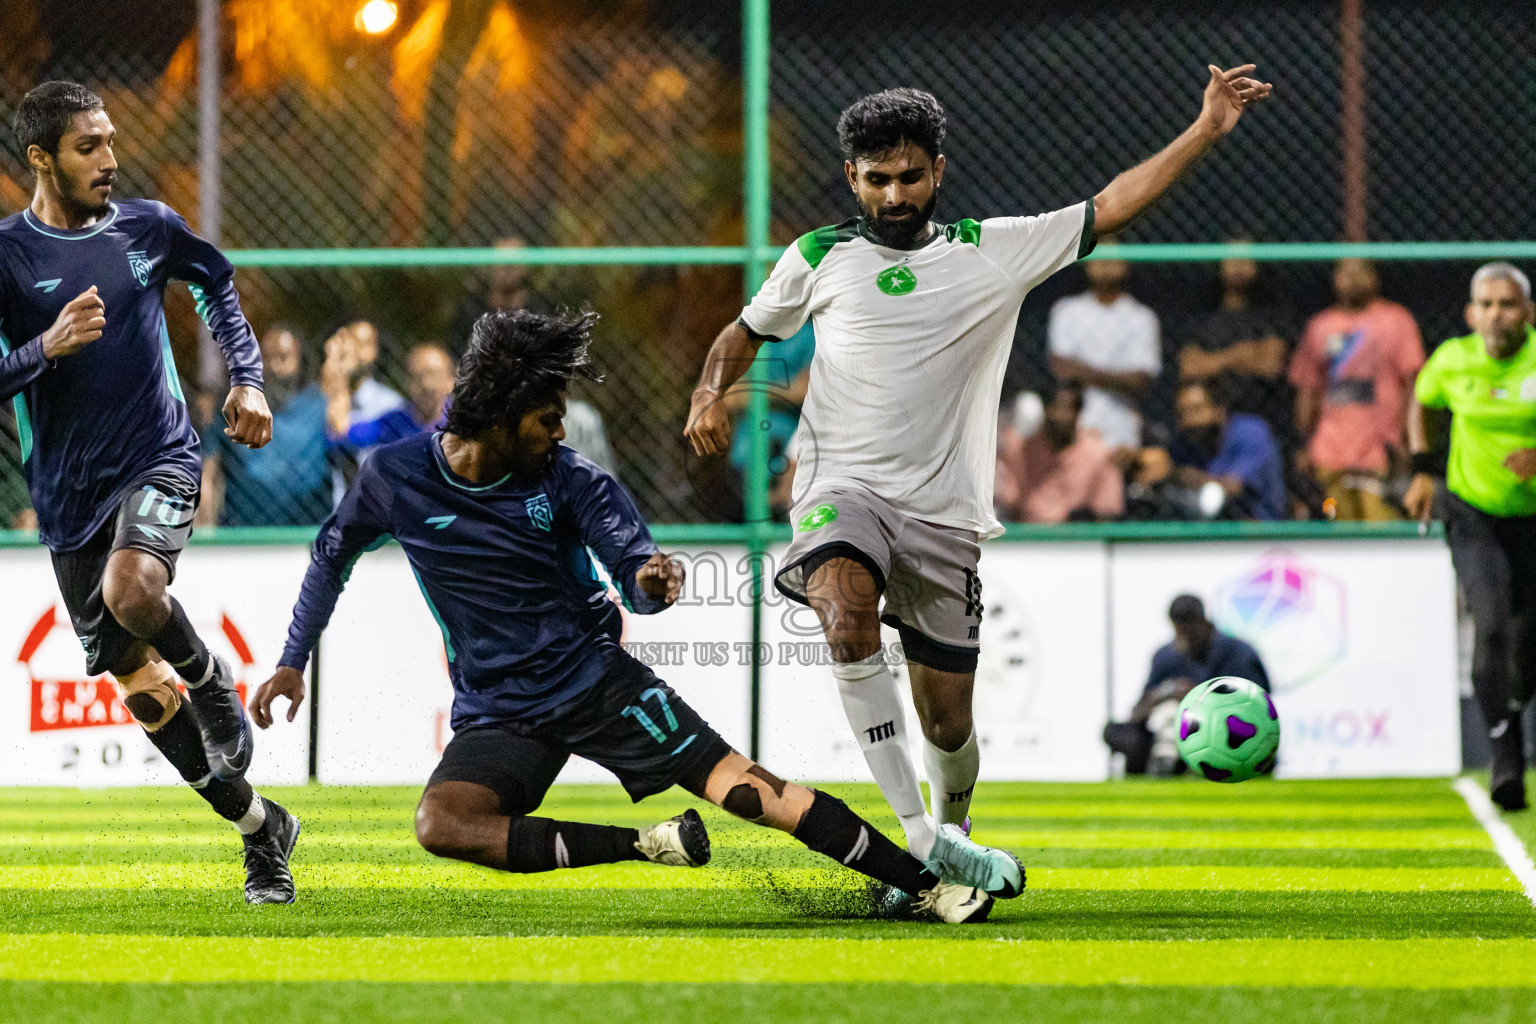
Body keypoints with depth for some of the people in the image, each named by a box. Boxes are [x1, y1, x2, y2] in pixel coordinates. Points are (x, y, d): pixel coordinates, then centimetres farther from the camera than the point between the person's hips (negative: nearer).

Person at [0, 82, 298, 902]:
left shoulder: (147, 227, 3)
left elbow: (216, 283, 24)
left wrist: (246, 379, 14)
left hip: (159, 458, -1)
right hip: (68, 491, 1)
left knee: (131, 592, -33)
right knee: (139, 686, 2)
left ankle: (216, 685, -3)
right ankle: (259, 827, 17)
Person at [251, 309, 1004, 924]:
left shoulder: (568, 478, -8)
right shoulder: (395, 478, -8)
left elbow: (634, 568, -11)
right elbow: (333, 553, 8)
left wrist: (648, 580, -35)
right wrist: (292, 662, 8)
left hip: (596, 677, 0)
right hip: (498, 713, 0)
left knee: (743, 783, -11)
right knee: (441, 825, -29)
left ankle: (929, 881, -9)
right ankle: (644, 847, -23)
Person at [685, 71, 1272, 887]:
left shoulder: (995, 252, 6)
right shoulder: (818, 260, 8)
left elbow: (1110, 208, 3)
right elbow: (746, 332, 22)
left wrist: (1207, 130, -3)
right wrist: (710, 392, 2)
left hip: (943, 512, 1)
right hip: (842, 489, -1)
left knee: (947, 721, 4)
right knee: (846, 611, -34)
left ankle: (950, 836, 36)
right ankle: (917, 832, -33)